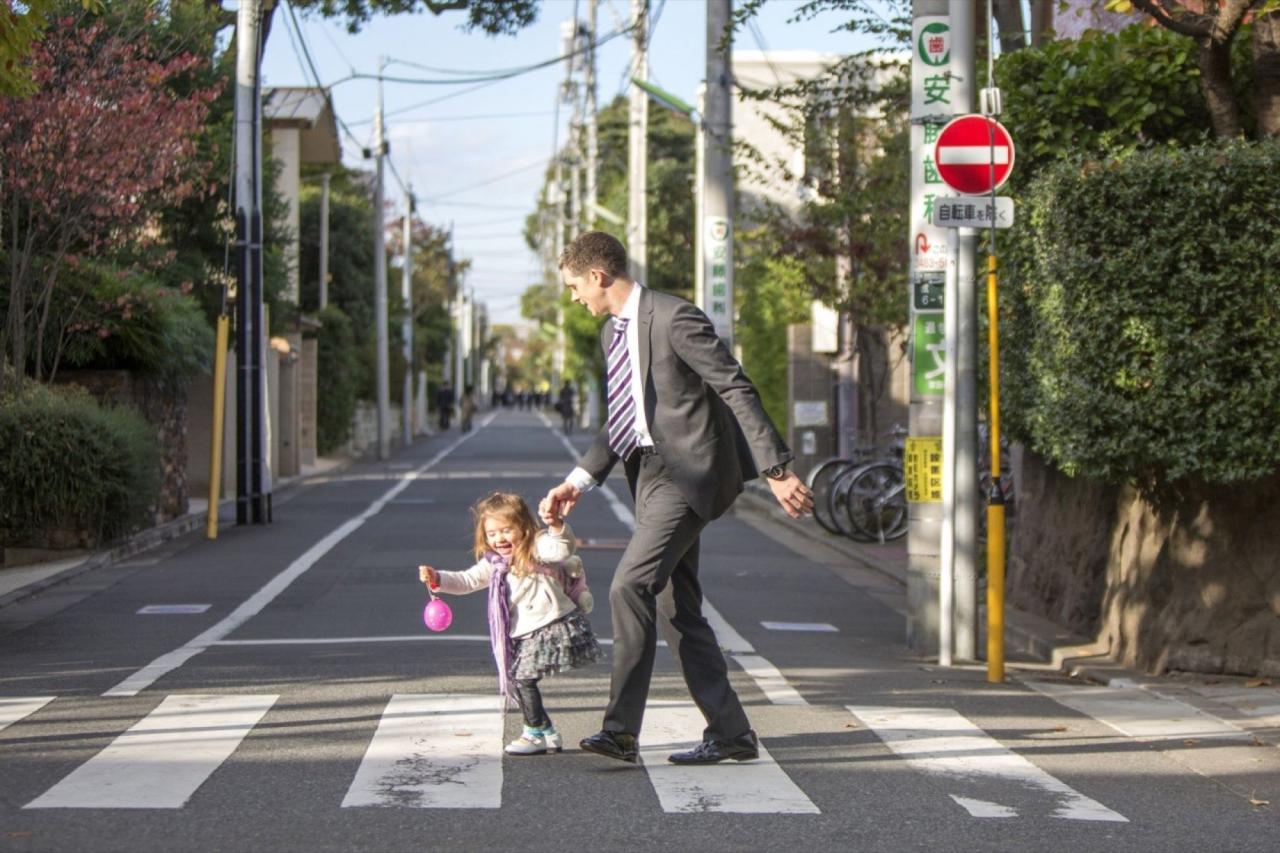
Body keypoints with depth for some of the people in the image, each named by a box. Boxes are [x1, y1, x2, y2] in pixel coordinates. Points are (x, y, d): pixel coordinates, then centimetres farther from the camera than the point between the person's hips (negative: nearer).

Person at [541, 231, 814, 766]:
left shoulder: (674, 318, -12)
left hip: (687, 472, -10)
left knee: (630, 587, -20)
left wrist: (776, 471, -19)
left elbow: (737, 391, -15)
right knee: (676, 607, 9)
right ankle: (730, 733, 17)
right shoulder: (612, 333, 16)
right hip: (651, 474, 10)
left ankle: (621, 730, -17)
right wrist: (579, 481, 12)